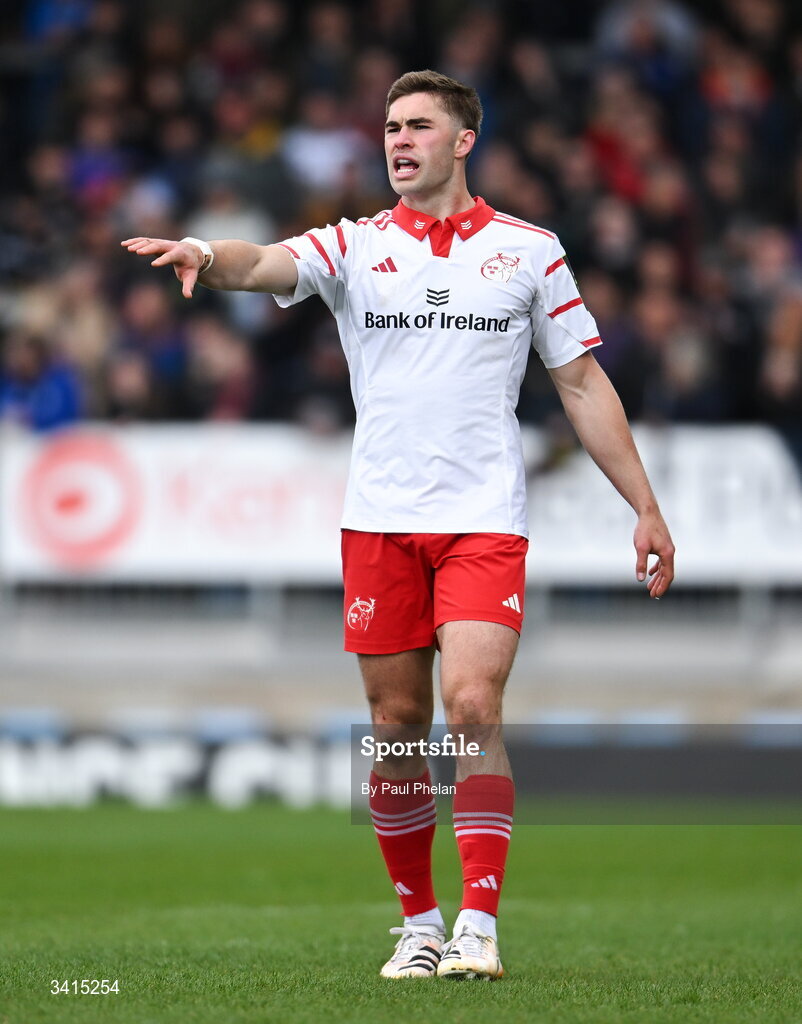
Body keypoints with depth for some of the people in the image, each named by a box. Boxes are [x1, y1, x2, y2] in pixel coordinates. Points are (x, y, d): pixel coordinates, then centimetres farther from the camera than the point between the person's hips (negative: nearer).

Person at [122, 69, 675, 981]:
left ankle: (478, 927, -12)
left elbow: (583, 385, 10)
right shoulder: (355, 246, 7)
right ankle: (418, 922, 17)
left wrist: (645, 509, 7)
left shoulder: (529, 250, 7)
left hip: (484, 520, -2)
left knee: (472, 708, -15)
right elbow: (266, 264, -13)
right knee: (396, 725, 4)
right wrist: (204, 254, -37)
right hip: (379, 521, 2)